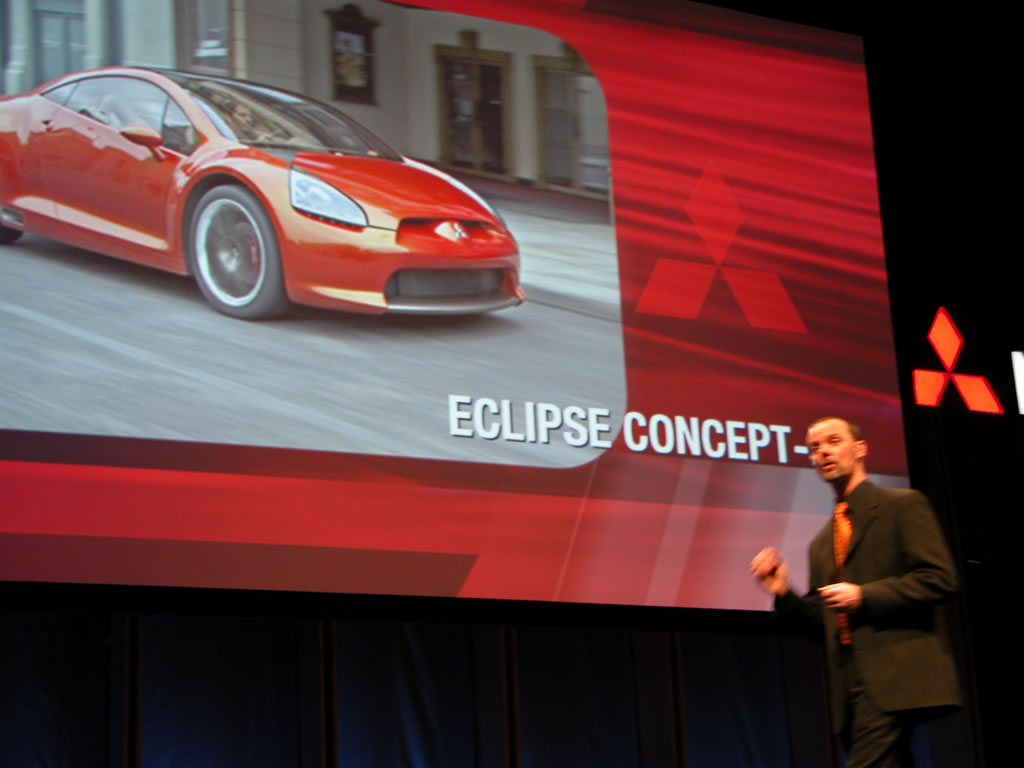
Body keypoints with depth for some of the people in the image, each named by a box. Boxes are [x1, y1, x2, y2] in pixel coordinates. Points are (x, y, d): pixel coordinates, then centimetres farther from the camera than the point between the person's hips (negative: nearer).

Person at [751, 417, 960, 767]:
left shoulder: (903, 505, 3)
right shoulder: (821, 543, 23)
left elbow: (939, 579, -7)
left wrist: (864, 595, -13)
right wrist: (783, 592, 6)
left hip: (892, 677, -7)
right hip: (851, 686, 7)